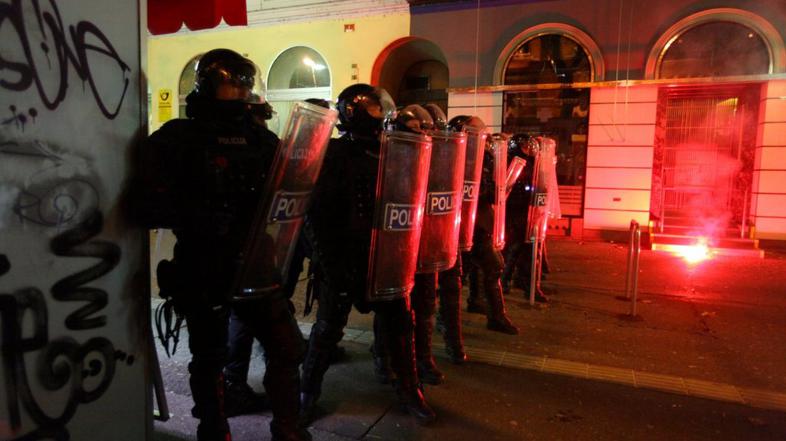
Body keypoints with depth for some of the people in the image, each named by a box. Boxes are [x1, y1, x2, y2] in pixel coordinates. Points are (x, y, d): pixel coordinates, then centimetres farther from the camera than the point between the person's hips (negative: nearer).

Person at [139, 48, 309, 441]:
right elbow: (151, 205, -13)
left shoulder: (260, 138, 9)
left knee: (288, 348, 5)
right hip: (203, 271, -3)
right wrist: (197, 217, -28)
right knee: (209, 359, 12)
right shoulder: (176, 139, -4)